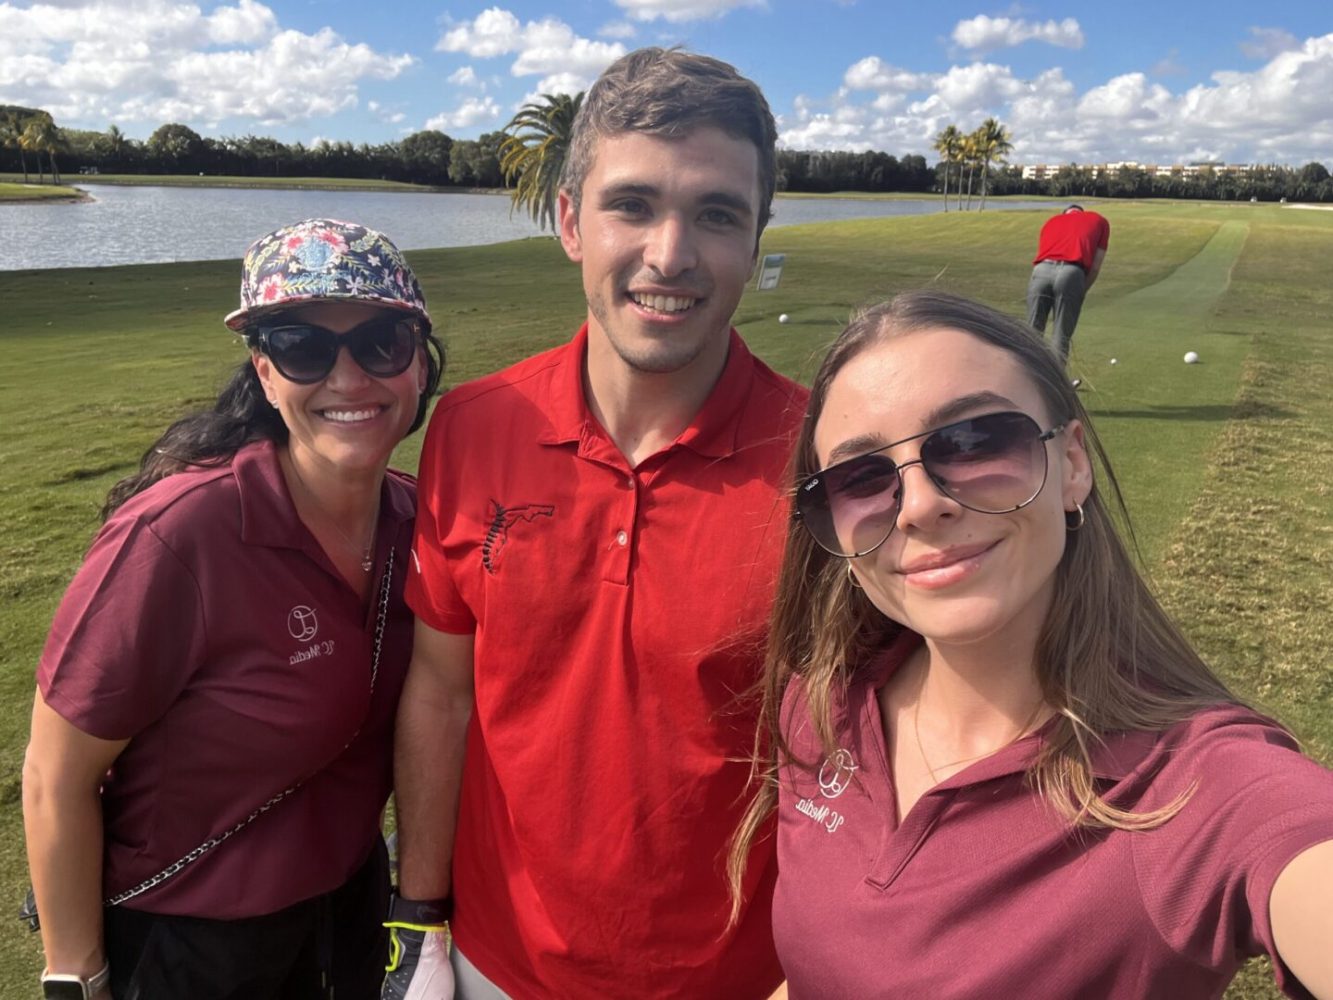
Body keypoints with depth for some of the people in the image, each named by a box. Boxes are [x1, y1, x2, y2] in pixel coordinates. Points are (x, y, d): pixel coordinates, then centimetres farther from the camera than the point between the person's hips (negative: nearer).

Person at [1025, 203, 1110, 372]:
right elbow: (1095, 267, 15)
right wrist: (1081, 292, 25)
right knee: (1061, 337, 8)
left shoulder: (1052, 220, 33)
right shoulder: (1100, 221, 25)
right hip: (1071, 273, -2)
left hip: (1041, 271, 2)